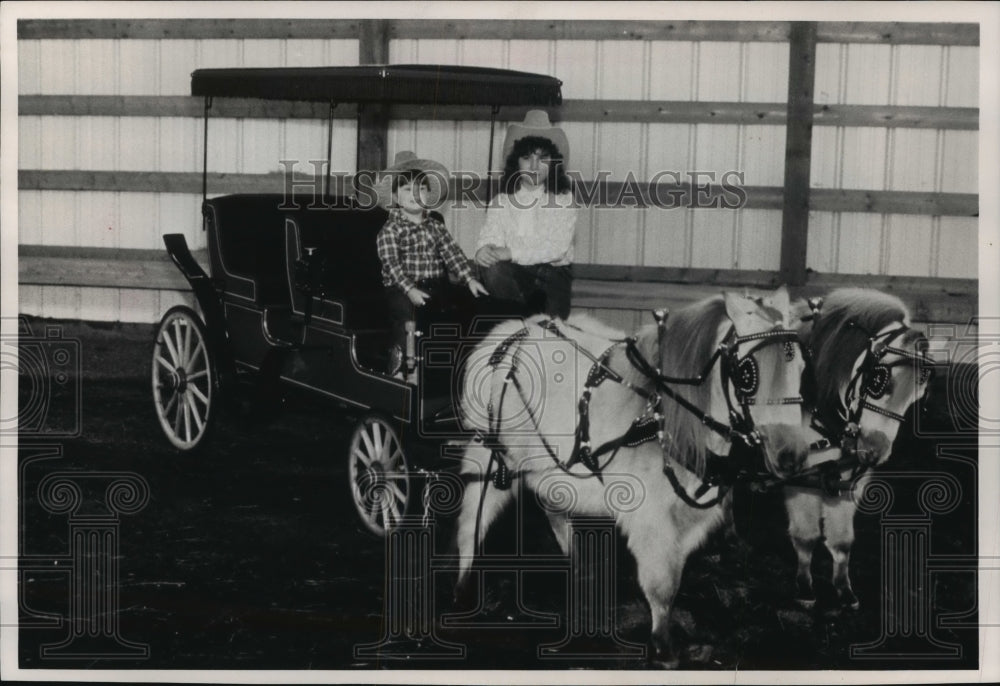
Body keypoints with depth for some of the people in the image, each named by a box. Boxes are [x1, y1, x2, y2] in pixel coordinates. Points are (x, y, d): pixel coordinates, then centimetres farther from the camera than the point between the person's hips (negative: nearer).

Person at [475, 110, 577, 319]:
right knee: (492, 269, -30)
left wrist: (510, 253, -23)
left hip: (554, 273, -1)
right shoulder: (502, 201, 7)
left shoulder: (563, 199, 1)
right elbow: (489, 237, -2)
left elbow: (557, 248, -11)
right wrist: (483, 251, -29)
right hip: (515, 273, 2)